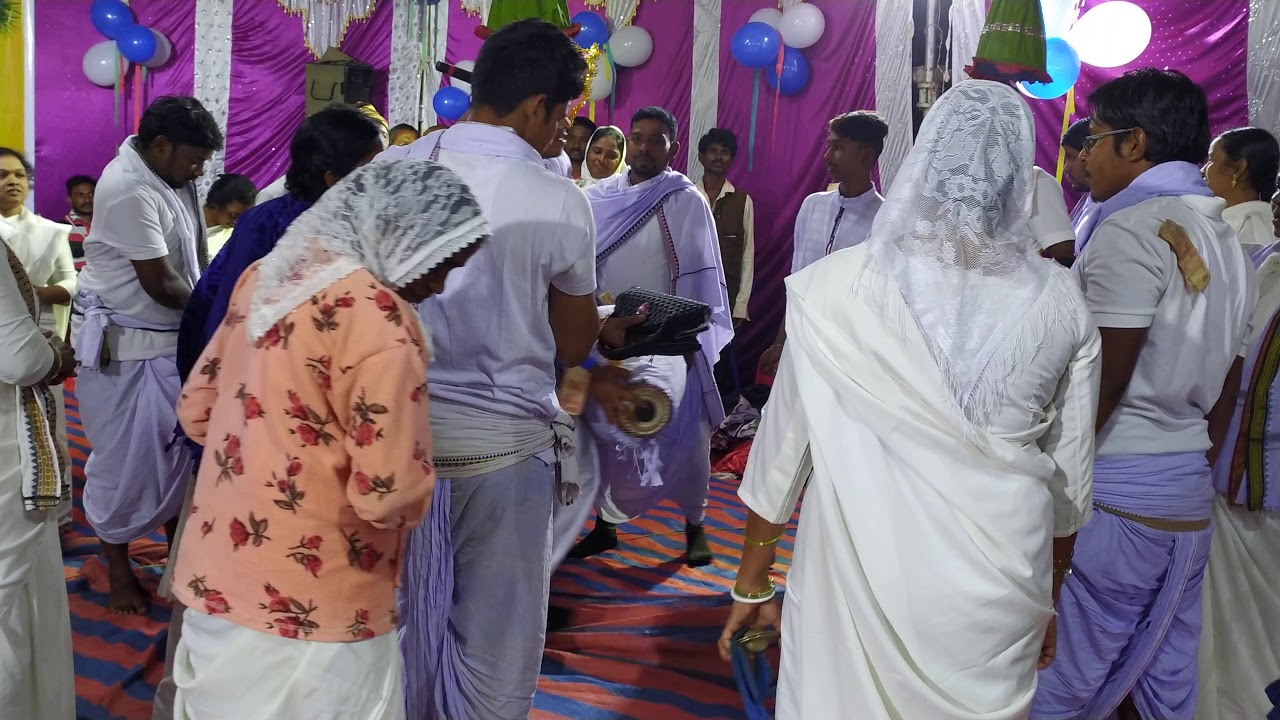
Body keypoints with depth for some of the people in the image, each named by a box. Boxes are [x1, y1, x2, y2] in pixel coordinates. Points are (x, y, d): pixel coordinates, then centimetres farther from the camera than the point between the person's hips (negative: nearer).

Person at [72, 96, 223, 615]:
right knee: (125, 459, 4)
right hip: (124, 345, -8)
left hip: (171, 338, 8)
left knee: (176, 449, 15)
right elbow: (161, 285, -22)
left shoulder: (170, 176, 4)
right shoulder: (129, 190, -24)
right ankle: (118, 569, 21)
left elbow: (193, 250, 14)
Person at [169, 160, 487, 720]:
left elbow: (196, 410, 13)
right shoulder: (376, 316, -21)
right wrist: (420, 485, -2)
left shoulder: (266, 276, 4)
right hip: (308, 622, -8)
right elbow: (390, 492, -22)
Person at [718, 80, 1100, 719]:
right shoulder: (1061, 304, -3)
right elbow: (1070, 480, 5)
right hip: (997, 610, 2)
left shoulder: (834, 287, -10)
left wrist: (750, 586, 9)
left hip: (857, 590, -2)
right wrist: (1048, 601, 20)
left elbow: (782, 449, -3)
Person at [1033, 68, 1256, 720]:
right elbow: (1226, 385, 17)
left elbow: (1101, 385, -17)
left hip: (1114, 493, -9)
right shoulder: (1226, 244, 15)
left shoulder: (1133, 229, -12)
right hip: (1189, 499, 9)